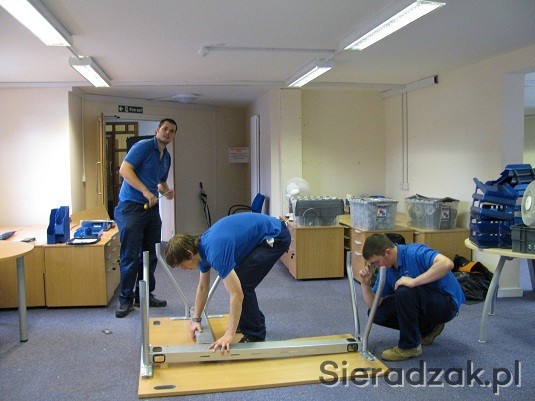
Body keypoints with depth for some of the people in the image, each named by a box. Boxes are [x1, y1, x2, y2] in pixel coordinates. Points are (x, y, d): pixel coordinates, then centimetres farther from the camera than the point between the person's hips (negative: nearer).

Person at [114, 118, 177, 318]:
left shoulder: (166, 157, 16)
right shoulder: (143, 146, -9)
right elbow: (125, 169, -20)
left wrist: (166, 191, 6)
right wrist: (146, 191, -26)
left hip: (151, 208, 8)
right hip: (131, 207, -8)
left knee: (150, 256, 11)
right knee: (130, 256, -5)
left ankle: (145, 295, 23)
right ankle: (126, 300, 5)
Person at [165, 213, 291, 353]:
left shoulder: (215, 252, -27)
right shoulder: (201, 248, 2)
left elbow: (237, 295, -29)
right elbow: (203, 287, 17)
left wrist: (229, 335, -26)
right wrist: (196, 319, 19)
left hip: (275, 236, -10)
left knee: (243, 284, -12)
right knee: (236, 280, 14)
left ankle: (255, 335, 3)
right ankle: (256, 321, 29)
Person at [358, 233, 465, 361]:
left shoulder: (415, 252, -24)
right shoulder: (386, 269, -1)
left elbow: (447, 264, -43)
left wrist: (414, 281, -38)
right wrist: (365, 283, -16)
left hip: (447, 303, -9)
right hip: (421, 303, 9)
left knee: (404, 292, -33)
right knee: (377, 312, 0)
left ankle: (410, 346, -14)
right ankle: (429, 328, 13)